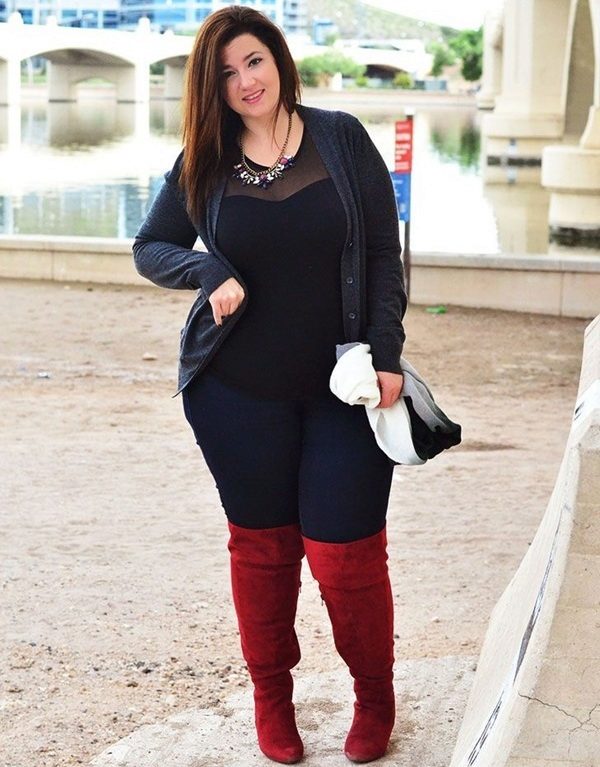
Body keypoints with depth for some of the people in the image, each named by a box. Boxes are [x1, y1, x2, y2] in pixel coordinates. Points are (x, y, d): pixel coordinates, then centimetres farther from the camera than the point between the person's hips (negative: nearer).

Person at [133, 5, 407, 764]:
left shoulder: (341, 139, -1)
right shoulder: (203, 163, 2)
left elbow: (384, 252, -1)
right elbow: (150, 246, 10)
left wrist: (387, 354, -8)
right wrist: (210, 271, -11)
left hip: (344, 386, -1)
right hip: (241, 393, 1)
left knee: (344, 551, -2)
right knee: (261, 545, 11)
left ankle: (375, 696, 21)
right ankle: (270, 694, 29)